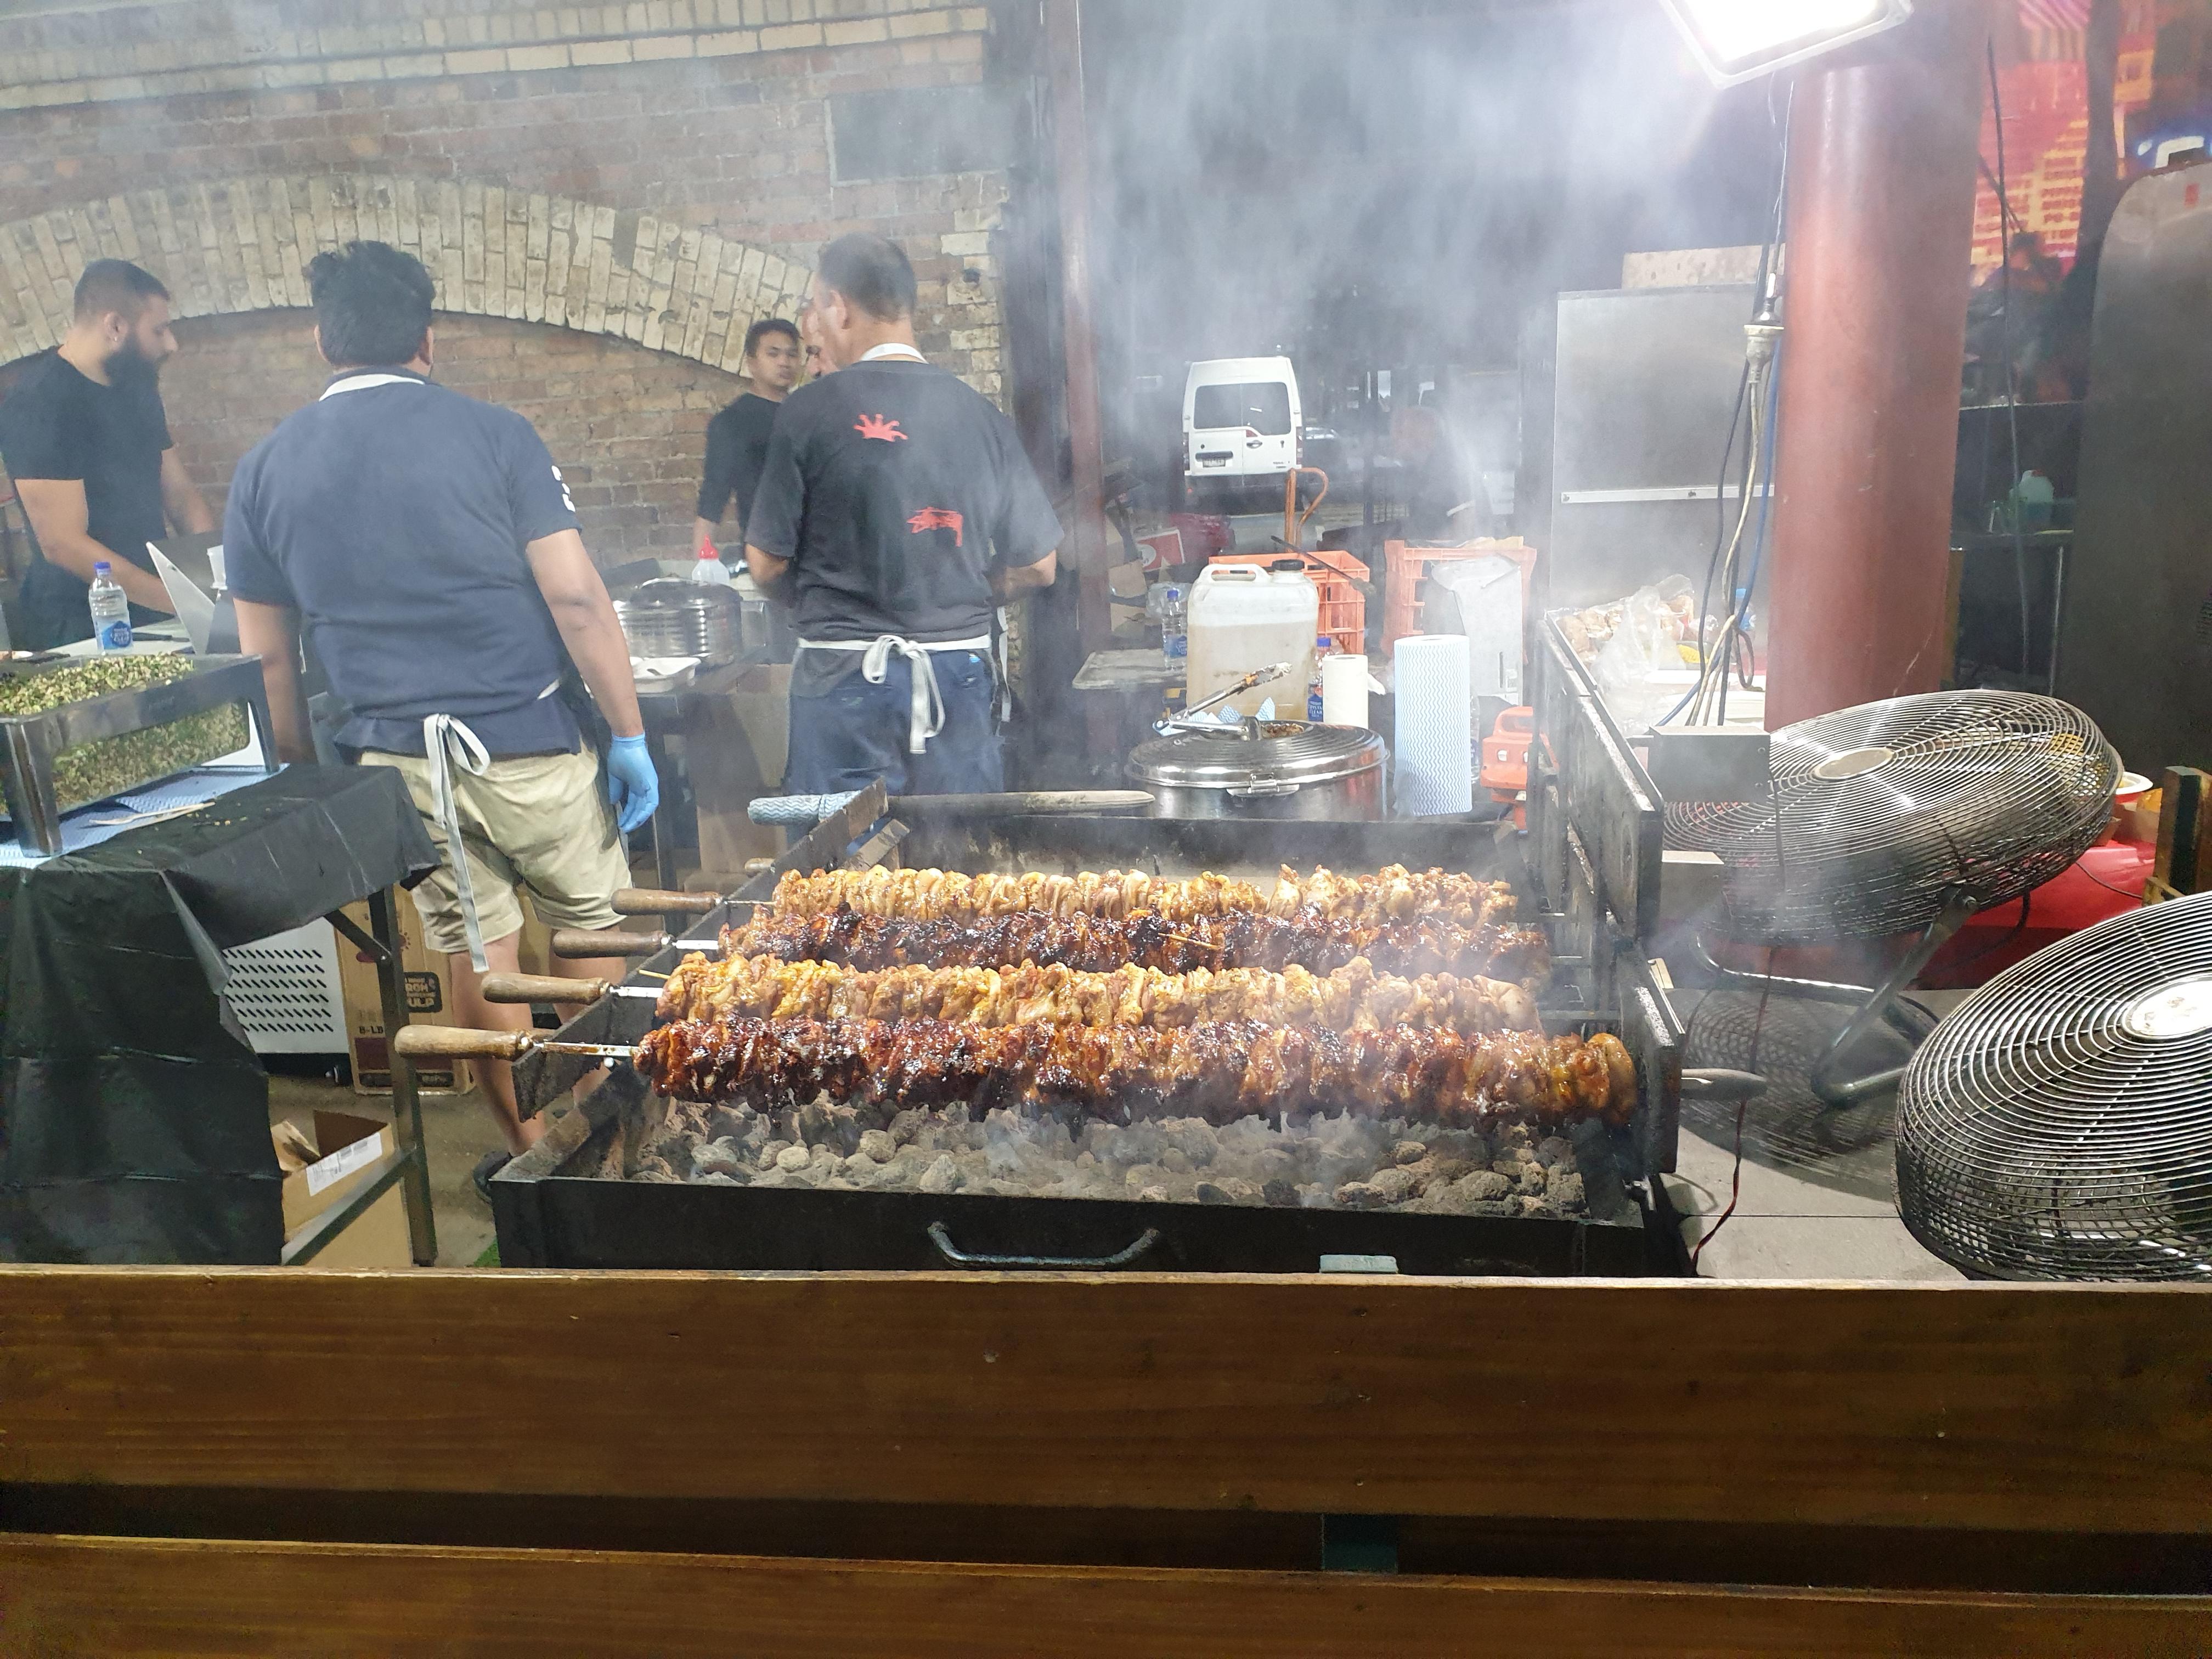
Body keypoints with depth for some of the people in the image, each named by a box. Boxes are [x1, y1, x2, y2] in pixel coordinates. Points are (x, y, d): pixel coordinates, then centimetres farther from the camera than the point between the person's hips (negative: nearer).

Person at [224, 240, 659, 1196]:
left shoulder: (265, 469, 5)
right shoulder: (492, 436, -5)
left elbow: (267, 658, 9)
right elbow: (577, 598, -11)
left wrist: (304, 777, 20)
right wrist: (629, 737, -4)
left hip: (393, 756, 3)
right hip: (525, 742, -3)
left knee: (474, 955, 14)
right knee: (594, 929, 14)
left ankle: (529, 1150, 25)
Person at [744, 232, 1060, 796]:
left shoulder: (811, 410, -7)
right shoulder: (982, 415, 3)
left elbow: (767, 564, -4)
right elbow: (1037, 565, 6)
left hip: (845, 676, -3)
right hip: (960, 673, 3)